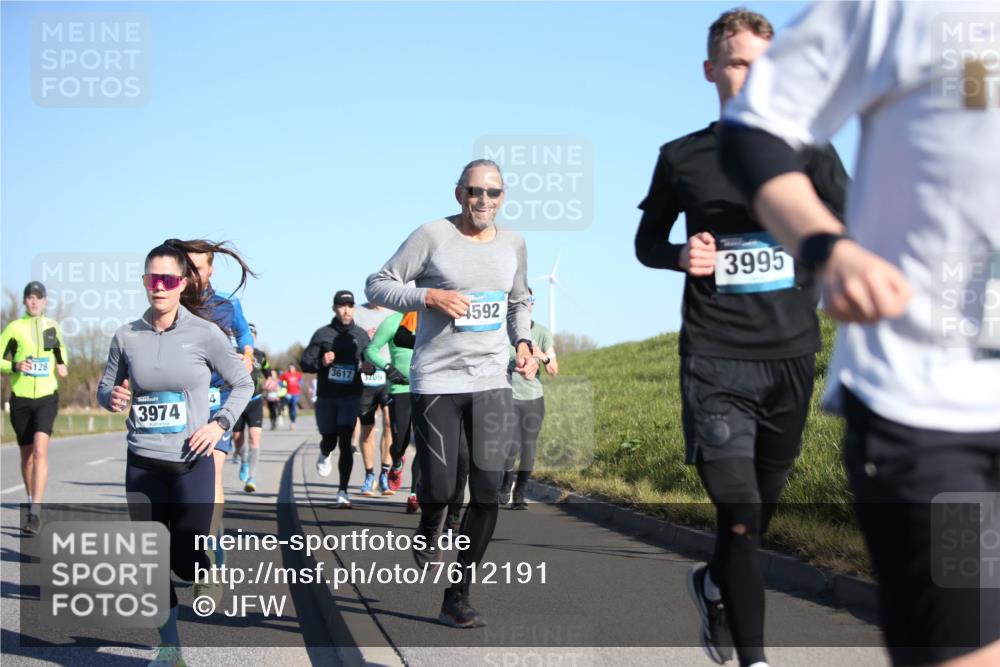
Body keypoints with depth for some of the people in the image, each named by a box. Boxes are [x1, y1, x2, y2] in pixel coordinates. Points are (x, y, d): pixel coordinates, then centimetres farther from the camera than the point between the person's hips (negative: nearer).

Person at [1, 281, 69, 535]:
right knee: (26, 455, 10)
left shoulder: (52, 326, 8)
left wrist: (62, 365, 7)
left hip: (47, 398, 0)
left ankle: (35, 513, -24)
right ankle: (31, 502, 31)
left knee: (40, 450, -18)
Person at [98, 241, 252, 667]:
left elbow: (243, 384, 4)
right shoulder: (127, 336, -1)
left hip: (192, 464, -2)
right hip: (143, 467, 3)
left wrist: (219, 423, -9)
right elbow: (105, 387, 12)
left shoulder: (204, 334, -7)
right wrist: (112, 398, -11)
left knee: (186, 561, -4)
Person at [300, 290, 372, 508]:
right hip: (326, 397, 0)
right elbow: (305, 362, 0)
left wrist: (369, 367, -6)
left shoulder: (361, 335, 6)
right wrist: (321, 362, -21)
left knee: (345, 444, -10)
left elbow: (369, 359, 17)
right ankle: (324, 456, 51)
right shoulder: (322, 334, 1)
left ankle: (342, 493, -8)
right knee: (329, 440, 12)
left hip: (351, 396, 0)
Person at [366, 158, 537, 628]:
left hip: (492, 382, 4)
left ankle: (457, 597, 7)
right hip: (436, 382, -3)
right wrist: (429, 296, -17)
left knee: (488, 492, -5)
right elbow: (377, 286, -3)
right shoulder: (432, 236, -6)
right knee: (439, 489, -5)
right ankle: (429, 527, 35)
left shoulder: (513, 244, 9)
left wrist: (523, 343, 7)